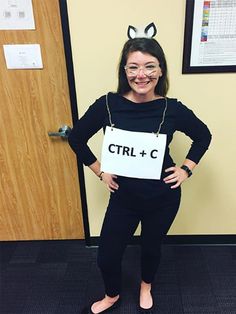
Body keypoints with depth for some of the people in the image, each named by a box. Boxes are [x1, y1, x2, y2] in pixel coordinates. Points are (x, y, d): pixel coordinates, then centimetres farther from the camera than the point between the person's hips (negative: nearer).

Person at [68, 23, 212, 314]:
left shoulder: (172, 109, -14)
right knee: (106, 256, 11)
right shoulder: (107, 104, -15)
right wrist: (100, 172, -3)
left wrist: (186, 169, -4)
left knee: (151, 247, 23)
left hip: (163, 198, 0)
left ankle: (145, 288, 58)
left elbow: (203, 136, 4)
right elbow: (76, 138, 0)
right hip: (123, 197, 1)